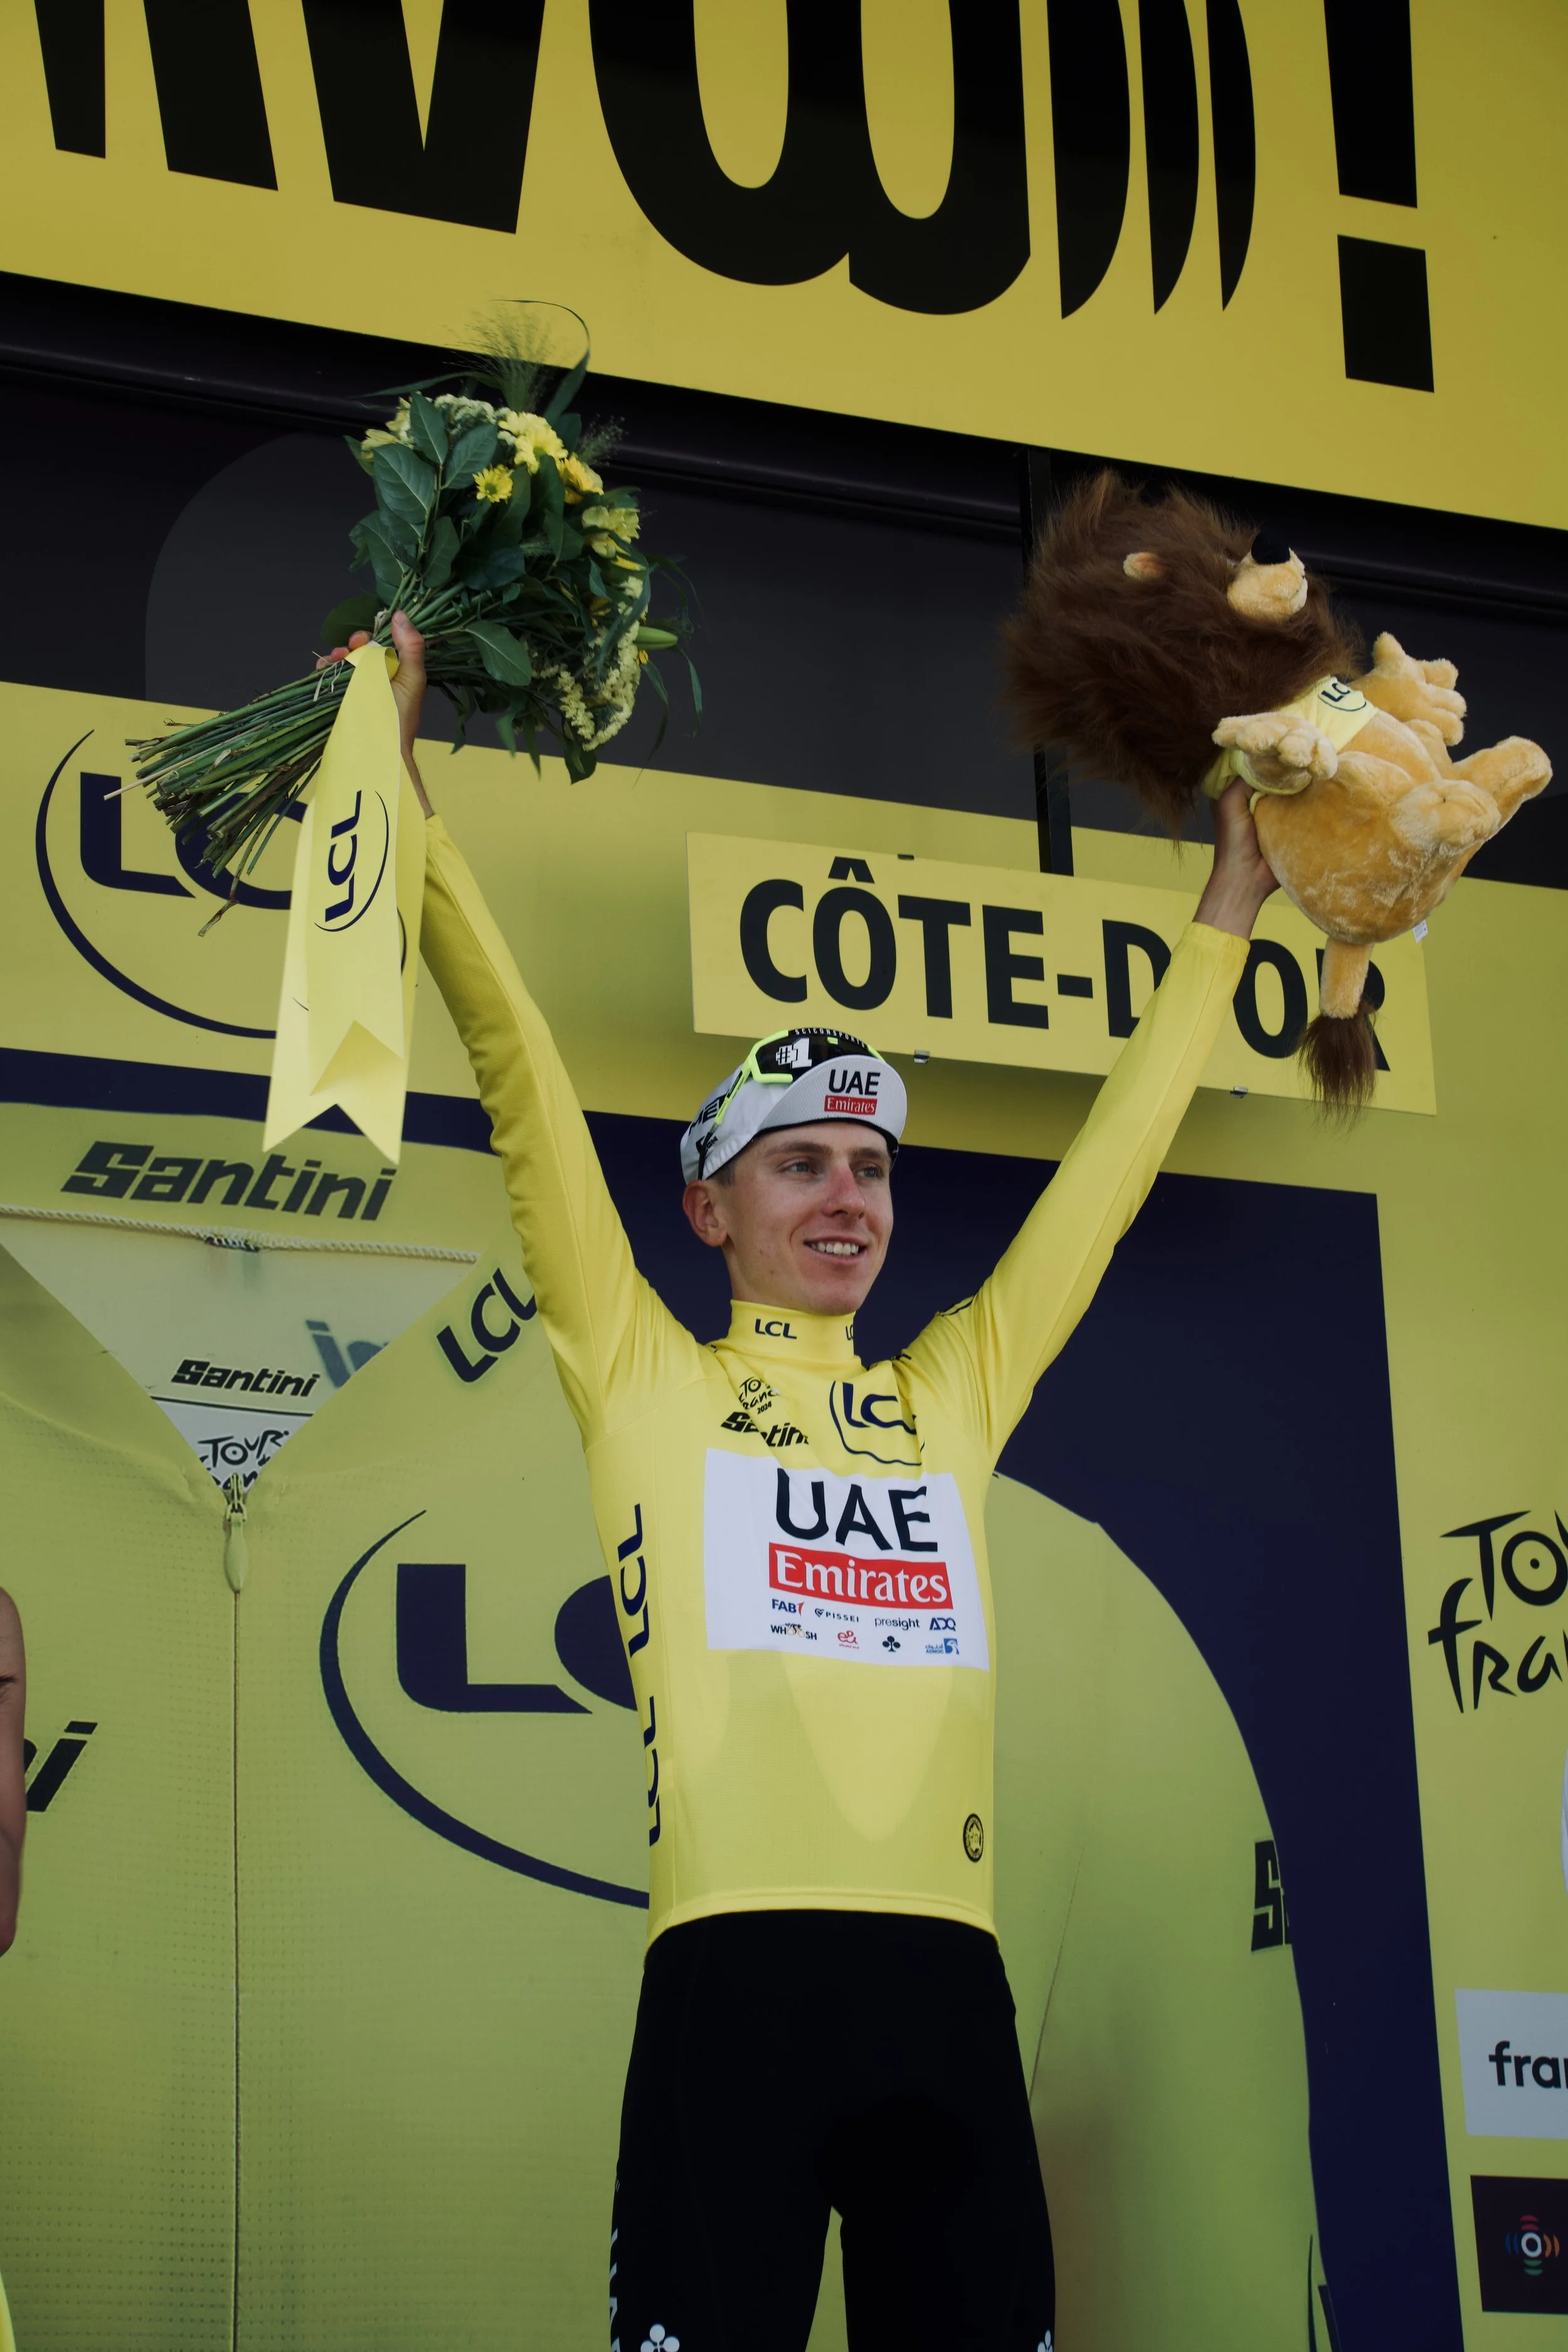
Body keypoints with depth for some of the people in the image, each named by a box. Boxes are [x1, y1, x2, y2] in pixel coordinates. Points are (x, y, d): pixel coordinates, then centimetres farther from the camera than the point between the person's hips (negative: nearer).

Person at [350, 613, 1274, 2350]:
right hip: (737, 1979, -4)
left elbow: (1109, 1166, 26)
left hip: (949, 1987, 4)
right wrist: (400, 790, 0)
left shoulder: (950, 1401, 20)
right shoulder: (646, 1383, 10)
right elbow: (526, 1093, 4)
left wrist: (1224, 916, 31)